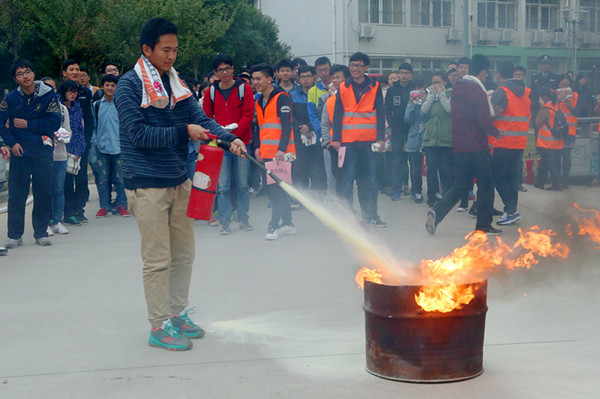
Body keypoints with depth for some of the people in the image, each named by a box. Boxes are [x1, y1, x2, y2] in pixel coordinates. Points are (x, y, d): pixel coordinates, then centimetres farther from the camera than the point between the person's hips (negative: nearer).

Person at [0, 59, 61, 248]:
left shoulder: (48, 96, -2)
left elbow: (54, 123, -7)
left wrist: (28, 124, -10)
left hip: (42, 153, -1)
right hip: (19, 153, 1)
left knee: (43, 194, 4)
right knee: (16, 195, 2)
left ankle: (41, 232, 17)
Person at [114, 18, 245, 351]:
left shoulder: (176, 84, 10)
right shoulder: (129, 85, -10)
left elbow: (200, 119, 5)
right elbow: (138, 134, -18)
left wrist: (229, 138, -14)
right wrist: (185, 131, -19)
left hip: (179, 182, 7)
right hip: (147, 185, -7)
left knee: (184, 254, 15)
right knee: (158, 260, -2)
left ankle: (178, 314, 30)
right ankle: (159, 327, 8)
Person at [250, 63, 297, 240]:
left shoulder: (281, 97, -7)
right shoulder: (259, 102, 17)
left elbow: (287, 125, -14)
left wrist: (282, 149, -21)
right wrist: (258, 147, 10)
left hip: (281, 153, -8)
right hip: (266, 153, 8)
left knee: (277, 188, -9)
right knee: (277, 188, 11)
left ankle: (274, 225, -8)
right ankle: (288, 224, 19)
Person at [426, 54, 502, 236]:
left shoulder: (457, 89, 11)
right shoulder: (477, 91, -15)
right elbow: (484, 121, -19)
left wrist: (491, 111, 20)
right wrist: (497, 132, 0)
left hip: (459, 146, 7)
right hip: (477, 147, -7)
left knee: (459, 185, 13)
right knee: (486, 186, 6)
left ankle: (436, 212, -7)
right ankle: (484, 226, 11)